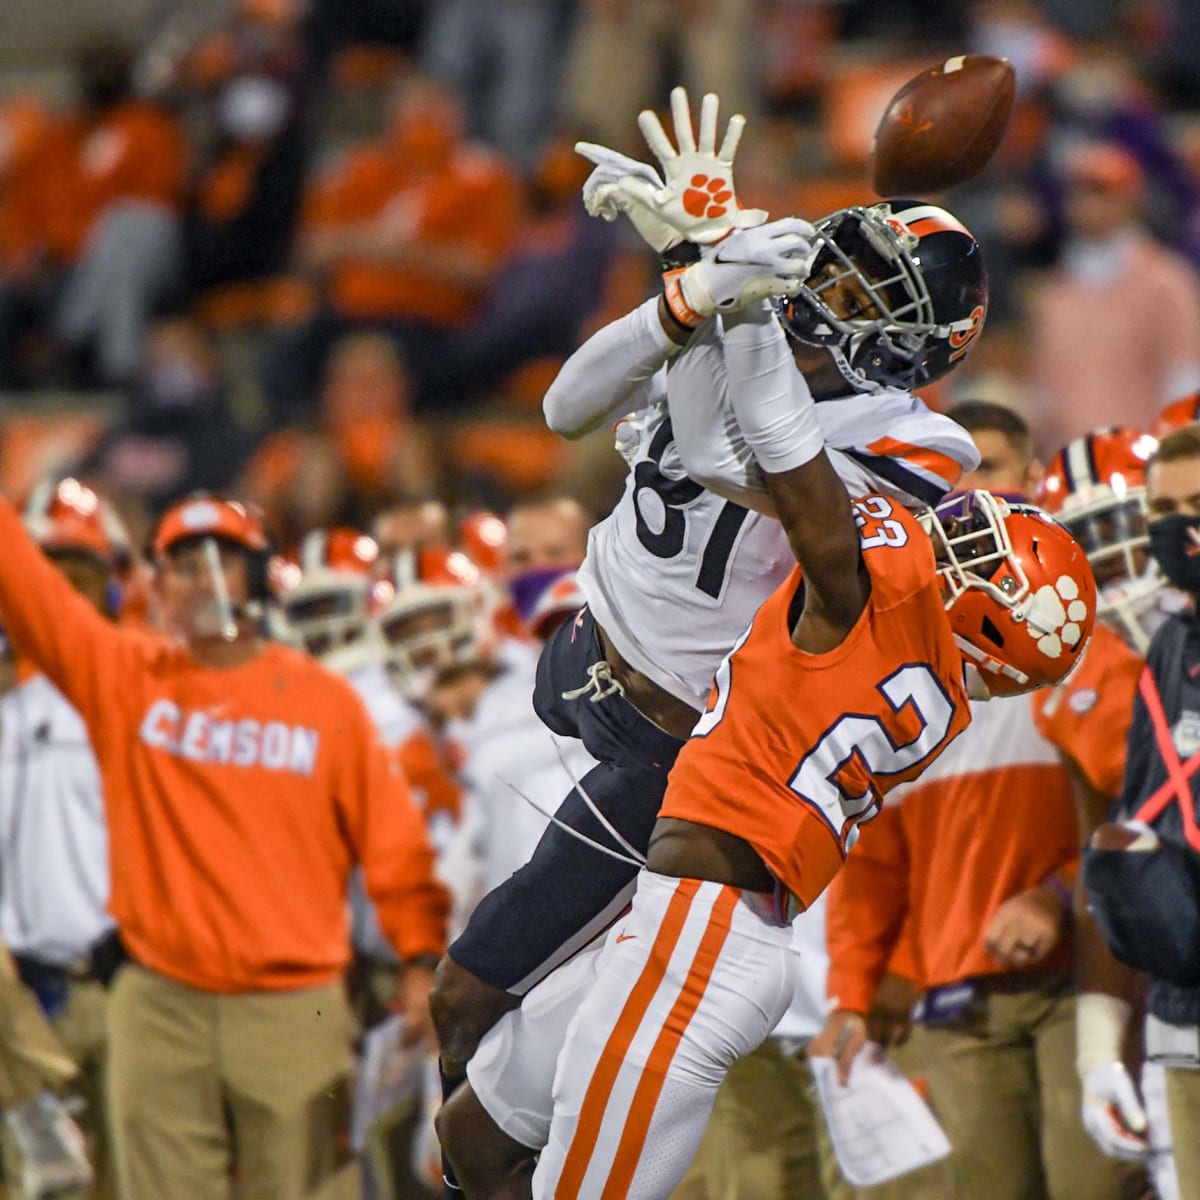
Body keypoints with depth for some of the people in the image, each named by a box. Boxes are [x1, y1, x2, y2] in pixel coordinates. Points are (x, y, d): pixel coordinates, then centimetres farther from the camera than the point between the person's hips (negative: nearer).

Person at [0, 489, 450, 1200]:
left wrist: (421, 956, -3)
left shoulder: (327, 702, 3)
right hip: (161, 1002, 1)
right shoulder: (124, 678, 6)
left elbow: (390, 835, 3)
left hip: (295, 1006, -1)